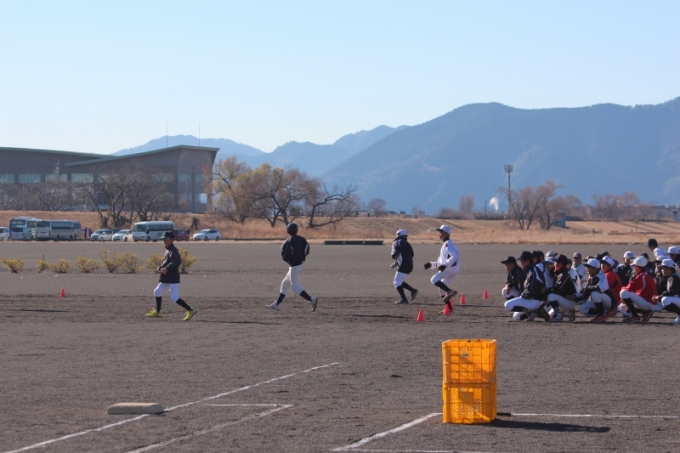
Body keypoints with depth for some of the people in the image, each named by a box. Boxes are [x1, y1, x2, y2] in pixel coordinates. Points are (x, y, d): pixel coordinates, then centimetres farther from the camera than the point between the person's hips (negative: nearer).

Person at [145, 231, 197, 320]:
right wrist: (160, 267, 8)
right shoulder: (167, 250, 15)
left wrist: (166, 269, -32)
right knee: (157, 291, 19)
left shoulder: (173, 250, -15)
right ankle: (157, 312, 31)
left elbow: (177, 261, -30)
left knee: (174, 298, -15)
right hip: (166, 279, 11)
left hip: (173, 279, -11)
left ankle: (190, 310, -12)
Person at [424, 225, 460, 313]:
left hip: (451, 267, -10)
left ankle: (450, 291, -27)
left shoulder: (448, 243, -6)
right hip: (448, 268, 10)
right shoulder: (444, 245, 25)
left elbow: (454, 256, -21)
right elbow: (441, 261, 30)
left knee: (434, 279, -21)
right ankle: (449, 308, 15)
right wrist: (431, 264, 20)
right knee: (442, 289, 12)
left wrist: (445, 265, -30)